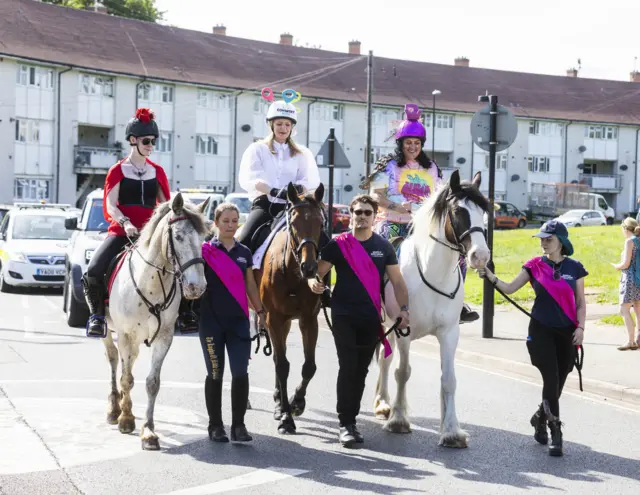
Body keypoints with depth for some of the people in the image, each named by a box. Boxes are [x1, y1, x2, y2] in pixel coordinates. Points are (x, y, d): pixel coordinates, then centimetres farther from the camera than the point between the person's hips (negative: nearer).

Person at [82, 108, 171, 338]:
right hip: (121, 232, -2)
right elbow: (110, 205, -6)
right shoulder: (118, 171, 4)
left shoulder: (157, 172, 13)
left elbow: (165, 204, 14)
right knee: (93, 271, -23)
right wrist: (125, 223, -25)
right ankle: (97, 314, 0)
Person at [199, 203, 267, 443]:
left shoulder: (244, 252, 9)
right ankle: (215, 425, 14)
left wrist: (260, 311, 17)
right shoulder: (205, 250, -3)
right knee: (215, 374, 4)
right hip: (211, 320, -3)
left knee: (241, 373, -5)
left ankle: (238, 425, 3)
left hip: (239, 320, 3)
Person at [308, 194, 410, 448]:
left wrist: (404, 308, -7)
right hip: (344, 316, -3)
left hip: (371, 318, 3)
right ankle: (346, 424, -6)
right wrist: (313, 282, -29)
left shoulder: (384, 246, 5)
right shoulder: (338, 244, -2)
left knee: (361, 370, 9)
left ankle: (351, 419, 20)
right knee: (348, 367, -9)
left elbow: (397, 281, 6)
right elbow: (318, 271, -6)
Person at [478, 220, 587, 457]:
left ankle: (540, 418, 35)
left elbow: (580, 302, 5)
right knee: (551, 381, -11)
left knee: (558, 384, 8)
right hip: (541, 331, -1)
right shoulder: (535, 266, 0)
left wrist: (580, 327, -7)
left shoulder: (574, 268, 0)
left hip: (567, 333, 1)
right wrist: (491, 277, -16)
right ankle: (556, 434, -7)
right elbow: (510, 288, -1)